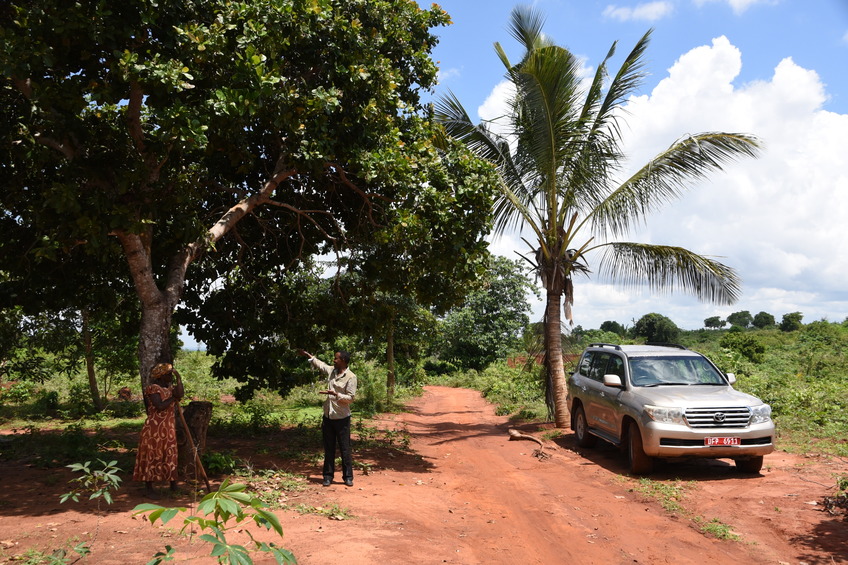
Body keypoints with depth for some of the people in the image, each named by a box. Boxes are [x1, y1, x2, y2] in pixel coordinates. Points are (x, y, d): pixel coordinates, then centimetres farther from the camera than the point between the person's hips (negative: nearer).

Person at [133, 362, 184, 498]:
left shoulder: (170, 388, 12)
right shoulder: (153, 388, -11)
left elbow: (180, 393, -10)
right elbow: (160, 406, -22)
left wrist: (178, 377, -8)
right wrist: (173, 398, -10)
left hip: (168, 428, 8)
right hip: (154, 428, -8)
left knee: (170, 455, 13)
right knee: (152, 456, -1)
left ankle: (173, 484, 23)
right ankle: (148, 488, 7)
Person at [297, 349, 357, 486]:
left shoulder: (351, 377, -13)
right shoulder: (331, 370, 6)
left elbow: (350, 398, -15)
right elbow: (320, 364, 25)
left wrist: (335, 394, -25)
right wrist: (307, 355, 31)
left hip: (342, 418, -6)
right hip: (328, 417, 6)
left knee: (345, 449, 2)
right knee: (329, 448, 11)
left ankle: (348, 477, 10)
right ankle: (328, 476, 18)